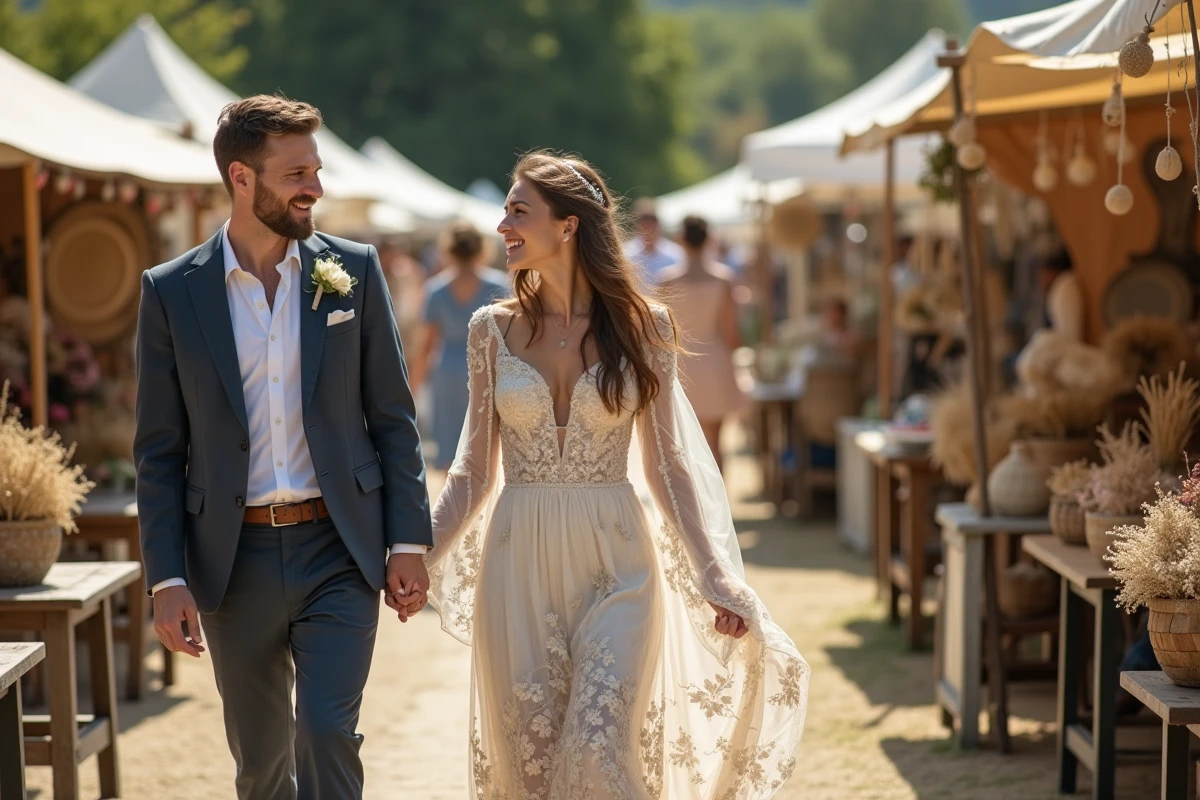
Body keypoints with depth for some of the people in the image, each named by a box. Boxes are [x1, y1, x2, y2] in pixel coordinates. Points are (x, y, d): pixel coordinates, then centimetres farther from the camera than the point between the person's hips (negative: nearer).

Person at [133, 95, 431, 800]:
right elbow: (159, 451, 1)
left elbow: (393, 418, 4)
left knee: (326, 736, -12)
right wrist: (167, 578, -5)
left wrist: (409, 541, -1)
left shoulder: (354, 271, 2)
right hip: (233, 559, 1)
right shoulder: (172, 292, 0)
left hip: (338, 552, -1)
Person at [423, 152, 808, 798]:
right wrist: (418, 559, -1)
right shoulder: (494, 330, 4)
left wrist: (715, 576, -4)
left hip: (614, 567, -2)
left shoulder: (642, 325, 0)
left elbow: (665, 465, 3)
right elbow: (475, 470, 8)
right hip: (518, 567, 2)